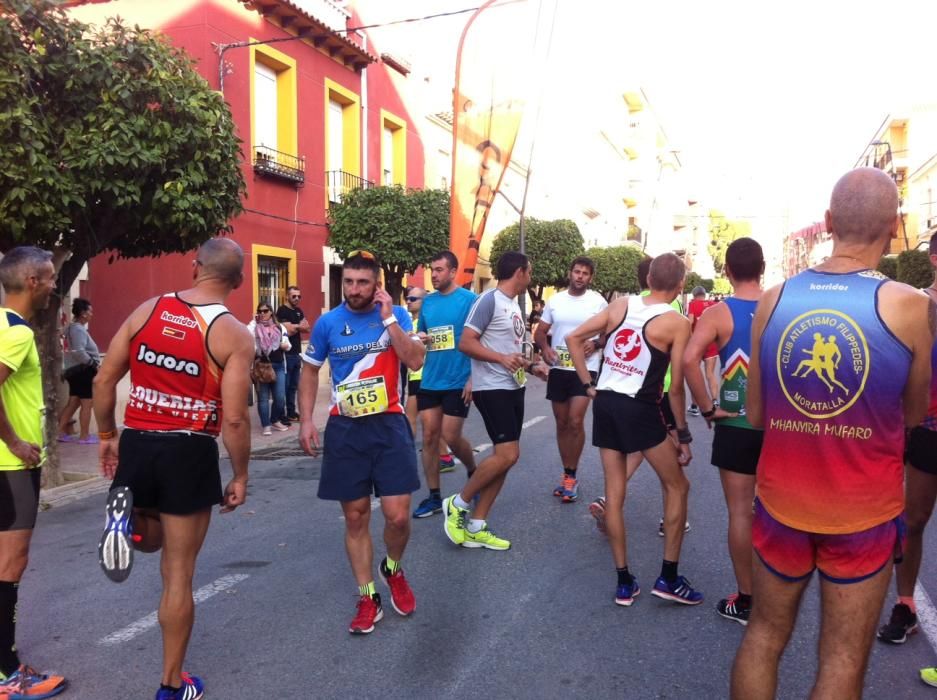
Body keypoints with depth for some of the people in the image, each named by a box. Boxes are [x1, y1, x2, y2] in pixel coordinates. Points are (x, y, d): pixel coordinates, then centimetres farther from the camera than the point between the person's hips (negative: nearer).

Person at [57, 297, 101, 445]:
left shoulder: (72, 327, 15)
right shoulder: (78, 329, -17)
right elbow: (79, 352, -27)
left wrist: (91, 363, 14)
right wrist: (93, 363, -15)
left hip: (76, 370, 10)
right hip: (83, 371, -10)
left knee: (73, 403, 15)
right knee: (86, 404, -2)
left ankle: (61, 432, 18)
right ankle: (84, 436, 5)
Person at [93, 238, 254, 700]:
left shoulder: (146, 310, 2)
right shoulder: (234, 334, -10)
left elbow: (103, 380, 5)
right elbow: (234, 419, -14)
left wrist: (107, 436, 18)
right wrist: (240, 476, -2)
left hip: (135, 443, 4)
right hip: (189, 453, -4)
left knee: (150, 539, 32)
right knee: (178, 572, 10)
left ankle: (123, 514, -4)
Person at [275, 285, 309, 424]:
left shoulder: (299, 311, 16)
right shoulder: (282, 310, -8)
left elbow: (307, 328, 8)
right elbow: (288, 331, -17)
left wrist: (294, 326, -7)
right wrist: (299, 326, -1)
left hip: (297, 353, 8)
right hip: (286, 353, -8)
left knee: (293, 386, 13)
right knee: (284, 386, -4)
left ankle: (291, 412, 21)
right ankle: (280, 415, 1)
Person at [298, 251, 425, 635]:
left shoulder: (396, 314, -2)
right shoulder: (328, 322, 0)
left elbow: (415, 360, -16)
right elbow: (310, 371, 10)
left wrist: (388, 317, -18)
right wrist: (306, 420, 1)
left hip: (389, 425, -1)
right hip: (344, 429, 1)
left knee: (398, 516, -4)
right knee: (356, 518, 7)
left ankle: (393, 569, 29)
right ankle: (368, 598, 22)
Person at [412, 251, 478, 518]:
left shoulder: (469, 299, -7)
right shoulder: (427, 301, 9)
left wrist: (473, 377, -14)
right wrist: (419, 339, -5)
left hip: (458, 381, -5)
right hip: (430, 381, 5)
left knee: (450, 437, -2)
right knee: (429, 436, 5)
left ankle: (473, 472, 29)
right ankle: (434, 496, 16)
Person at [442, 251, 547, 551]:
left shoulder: (514, 304, 16)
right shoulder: (490, 300, -11)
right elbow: (465, 343, -18)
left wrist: (531, 366, 12)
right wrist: (502, 358, -27)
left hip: (513, 388, 10)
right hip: (492, 388, -9)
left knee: (505, 457, 7)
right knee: (507, 455, -15)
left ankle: (475, 527, 14)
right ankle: (458, 504, 5)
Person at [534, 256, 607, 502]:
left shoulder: (598, 301, -3)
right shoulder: (554, 300, 6)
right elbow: (540, 332, 9)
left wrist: (596, 344, -19)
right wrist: (545, 348, -12)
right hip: (558, 369, 4)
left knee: (575, 422, -12)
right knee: (562, 424, 11)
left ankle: (571, 477, 4)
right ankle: (568, 474, 26)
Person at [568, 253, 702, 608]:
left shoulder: (620, 305, 6)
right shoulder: (677, 323, -6)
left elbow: (573, 338, 3)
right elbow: (675, 387, -7)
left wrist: (588, 386, 7)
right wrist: (683, 435, 3)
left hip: (605, 403, 5)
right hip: (640, 409, -5)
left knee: (614, 493, 11)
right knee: (677, 486, 14)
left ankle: (624, 582, 19)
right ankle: (668, 577, 16)